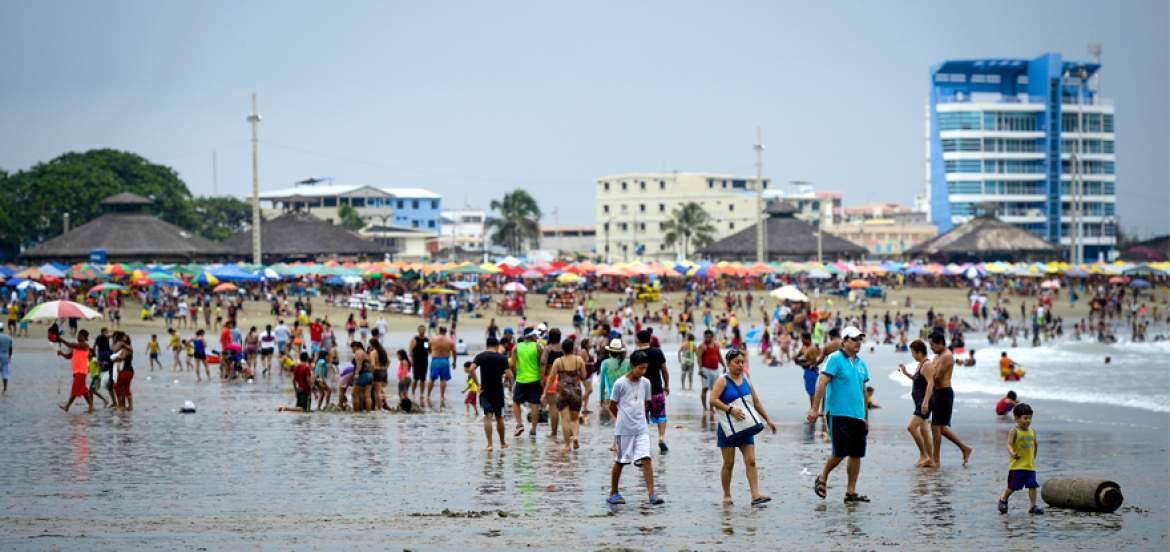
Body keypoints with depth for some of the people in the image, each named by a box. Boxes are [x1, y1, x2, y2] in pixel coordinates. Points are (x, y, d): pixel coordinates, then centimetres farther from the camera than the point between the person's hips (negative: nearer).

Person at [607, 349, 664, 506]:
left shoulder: (645, 383, 5)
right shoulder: (620, 384, -9)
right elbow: (612, 407, 1)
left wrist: (637, 417, 10)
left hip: (642, 428, 3)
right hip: (624, 429, -3)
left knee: (646, 459, -9)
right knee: (620, 461, 7)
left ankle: (651, 495, -15)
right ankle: (613, 493, 23)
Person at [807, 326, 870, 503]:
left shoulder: (861, 364, 14)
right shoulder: (835, 359, -7)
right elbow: (822, 383, -12)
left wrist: (866, 417, 21)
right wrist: (814, 409, -19)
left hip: (857, 416, 7)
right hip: (838, 414, -7)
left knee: (856, 454, 5)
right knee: (840, 452, -8)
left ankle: (851, 492, 11)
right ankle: (822, 478, 17)